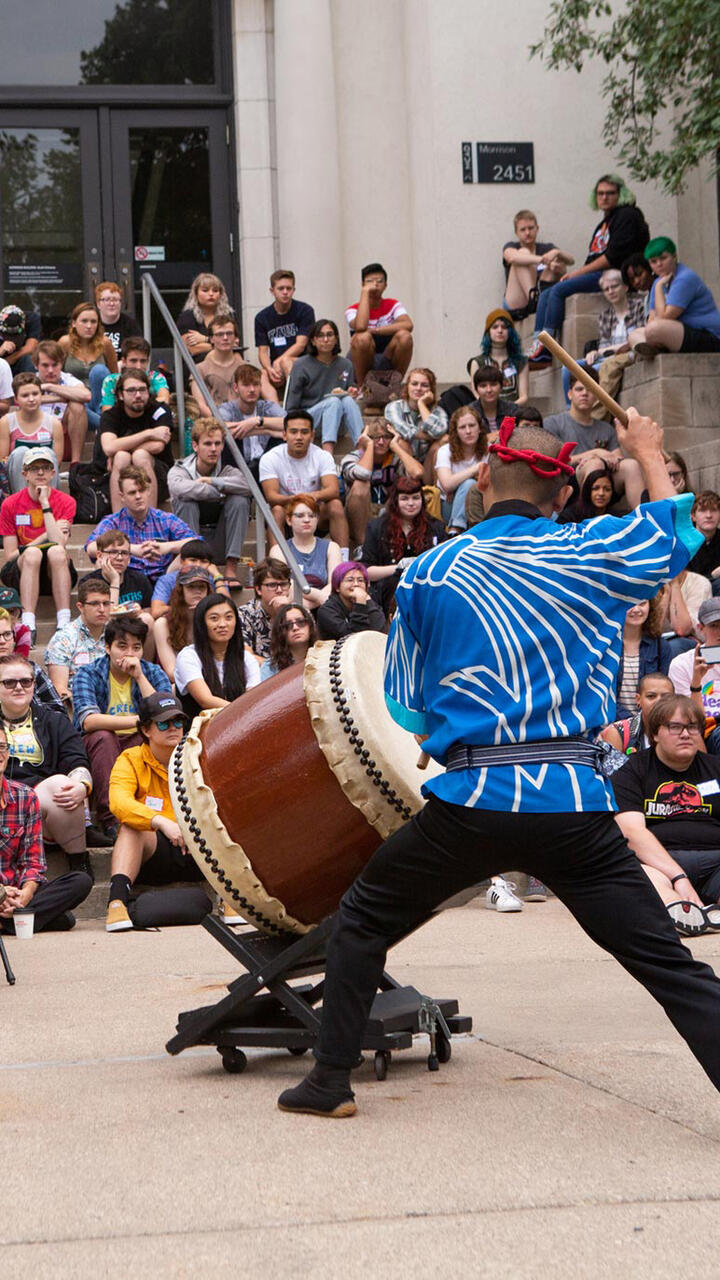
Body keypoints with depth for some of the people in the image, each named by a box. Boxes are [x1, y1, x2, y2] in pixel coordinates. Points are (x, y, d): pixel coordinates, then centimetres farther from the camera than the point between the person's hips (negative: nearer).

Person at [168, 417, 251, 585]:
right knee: (186, 502, -26)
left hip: (220, 546, 2)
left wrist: (211, 481, -22)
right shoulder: (179, 470, -6)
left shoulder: (227, 470, 1)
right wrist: (222, 492, -22)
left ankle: (231, 569, -22)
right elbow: (180, 488, -33)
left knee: (240, 500, -19)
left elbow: (245, 485, -24)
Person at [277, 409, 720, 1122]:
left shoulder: (430, 573, 4)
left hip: (472, 802, 0)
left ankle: (331, 1081, 22)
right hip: (576, 803, 0)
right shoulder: (588, 553, 3)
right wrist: (649, 455, 37)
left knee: (363, 921, 21)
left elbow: (406, 709, 12)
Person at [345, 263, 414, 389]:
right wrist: (365, 292, -20)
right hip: (363, 364, -2)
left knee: (404, 336, -25)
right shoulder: (353, 310, -4)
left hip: (387, 363, 2)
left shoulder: (393, 305, 3)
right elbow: (360, 326, -29)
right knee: (363, 337, -32)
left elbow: (408, 325, -18)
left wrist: (374, 330, -24)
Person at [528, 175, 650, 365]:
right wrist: (574, 274, 3)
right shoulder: (604, 222, 25)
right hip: (599, 276, 10)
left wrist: (580, 272, -12)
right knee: (546, 295, -1)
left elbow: (615, 256, -15)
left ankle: (544, 348, -25)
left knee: (559, 290, -24)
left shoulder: (627, 215, -5)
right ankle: (537, 348, -12)